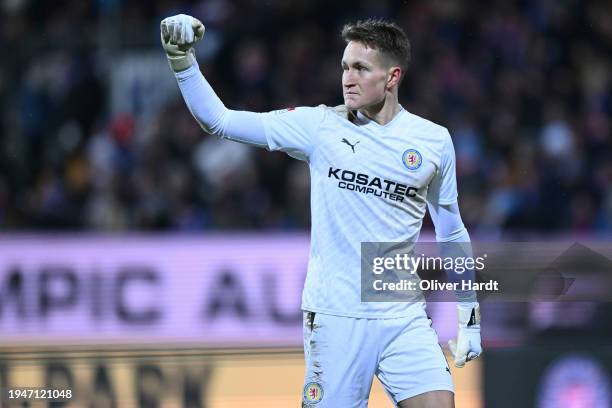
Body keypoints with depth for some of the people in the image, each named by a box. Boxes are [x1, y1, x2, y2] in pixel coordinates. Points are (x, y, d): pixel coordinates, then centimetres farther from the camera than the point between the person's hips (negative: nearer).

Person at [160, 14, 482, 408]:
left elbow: (452, 234, 15)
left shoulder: (435, 141, 4)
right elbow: (220, 120, -2)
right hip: (334, 316, -1)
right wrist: (182, 59, -14)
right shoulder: (319, 126, -1)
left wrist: (470, 313, 16)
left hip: (403, 319, 1)